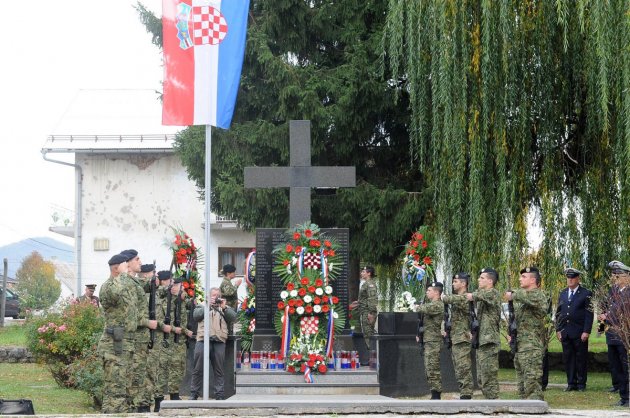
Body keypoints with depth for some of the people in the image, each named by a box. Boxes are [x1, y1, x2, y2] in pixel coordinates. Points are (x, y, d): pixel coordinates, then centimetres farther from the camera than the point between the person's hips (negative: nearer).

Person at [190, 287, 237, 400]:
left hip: (219, 341, 1)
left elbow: (233, 317, 7)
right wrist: (208, 306, -8)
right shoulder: (202, 306, 20)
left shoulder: (225, 308, 23)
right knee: (199, 369, -3)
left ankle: (219, 395, 2)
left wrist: (224, 308, -6)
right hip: (203, 340, -1)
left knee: (219, 370, 1)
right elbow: (196, 315, 1)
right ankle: (194, 394, 2)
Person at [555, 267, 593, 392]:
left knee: (581, 358, 1)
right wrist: (558, 329, 8)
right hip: (565, 332, 4)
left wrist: (586, 331, -11)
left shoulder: (586, 294, -1)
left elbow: (589, 314, -5)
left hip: (580, 333, -4)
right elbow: (558, 313, 16)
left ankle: (581, 384, 8)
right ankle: (571, 383, 11)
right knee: (568, 358, 5)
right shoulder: (563, 293, 14)